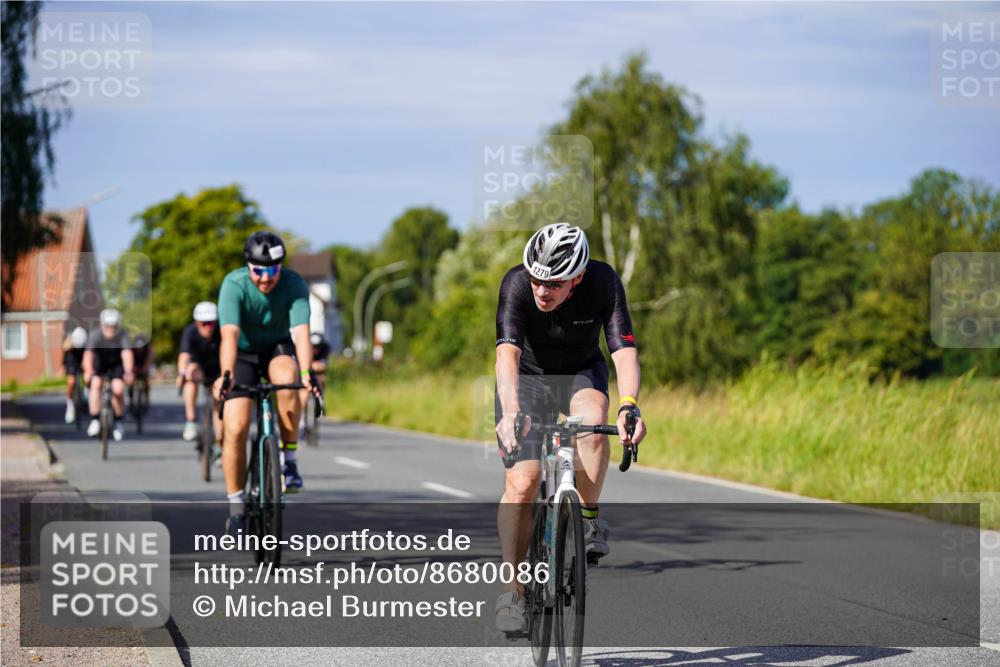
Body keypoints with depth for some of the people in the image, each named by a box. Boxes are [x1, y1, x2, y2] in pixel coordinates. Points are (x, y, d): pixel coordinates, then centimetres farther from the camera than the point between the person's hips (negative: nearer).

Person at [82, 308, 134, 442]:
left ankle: (118, 422, 3)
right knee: (96, 383, -27)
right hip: (99, 363, 0)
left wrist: (129, 372, -60)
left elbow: (127, 353, -42)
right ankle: (94, 420, -14)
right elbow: (88, 354, -42)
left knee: (118, 389, -21)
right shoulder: (96, 334, -28)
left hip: (116, 363, 0)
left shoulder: (122, 335, -27)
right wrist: (88, 371, -62)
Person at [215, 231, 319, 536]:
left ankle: (289, 462, -21)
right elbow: (230, 334, -39)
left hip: (278, 348, 0)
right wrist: (226, 374, -56)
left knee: (286, 379, -36)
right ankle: (236, 508, 0)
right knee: (235, 428, -15)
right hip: (243, 354, 0)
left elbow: (301, 332, -37)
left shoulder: (294, 285, -25)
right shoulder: (234, 285, -27)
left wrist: (306, 372, -54)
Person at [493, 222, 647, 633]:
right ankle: (511, 591, -2)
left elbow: (624, 352, -35)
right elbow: (508, 352, -42)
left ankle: (588, 519, -16)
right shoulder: (517, 284, -30)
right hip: (527, 376, -1)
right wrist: (511, 411, -59)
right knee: (521, 483, -15)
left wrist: (629, 406, -53)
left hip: (581, 372, 1)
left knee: (591, 420, -35)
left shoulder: (603, 283, -27)